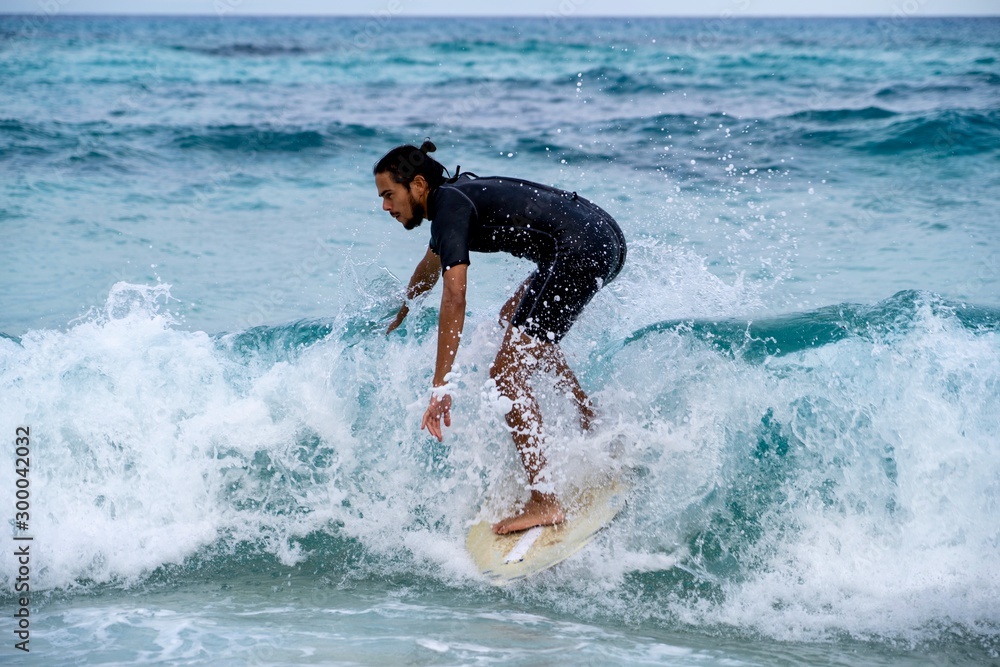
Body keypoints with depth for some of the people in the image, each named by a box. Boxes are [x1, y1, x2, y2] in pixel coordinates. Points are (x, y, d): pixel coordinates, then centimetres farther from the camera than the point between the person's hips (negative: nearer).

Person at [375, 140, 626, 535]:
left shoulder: (450, 204, -9)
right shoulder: (454, 196, 21)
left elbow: (454, 298, -22)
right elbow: (429, 269, 42)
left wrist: (441, 387, -26)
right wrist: (399, 316, 58)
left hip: (582, 251, -11)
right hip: (606, 238, 11)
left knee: (507, 375, -12)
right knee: (515, 317, 32)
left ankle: (544, 502, -17)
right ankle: (592, 424, 33)